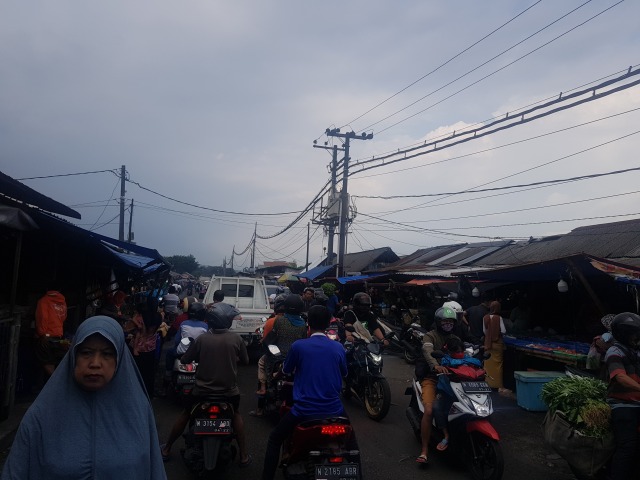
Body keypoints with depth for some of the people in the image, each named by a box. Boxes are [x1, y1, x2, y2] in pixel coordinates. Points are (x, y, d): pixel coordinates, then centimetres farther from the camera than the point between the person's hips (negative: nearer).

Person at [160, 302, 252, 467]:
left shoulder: (201, 339, -12)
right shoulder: (236, 338, -11)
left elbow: (184, 360, -1)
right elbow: (245, 360, 1)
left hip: (203, 390, 0)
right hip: (229, 390, 0)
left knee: (185, 414, 26)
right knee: (236, 414, 28)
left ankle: (166, 449, 39)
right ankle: (244, 455, 25)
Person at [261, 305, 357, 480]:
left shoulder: (298, 346, -8)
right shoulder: (338, 347, -2)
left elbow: (286, 370, 9)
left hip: (304, 410, -2)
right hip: (334, 410, 2)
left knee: (274, 439, 20)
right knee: (351, 441, 29)